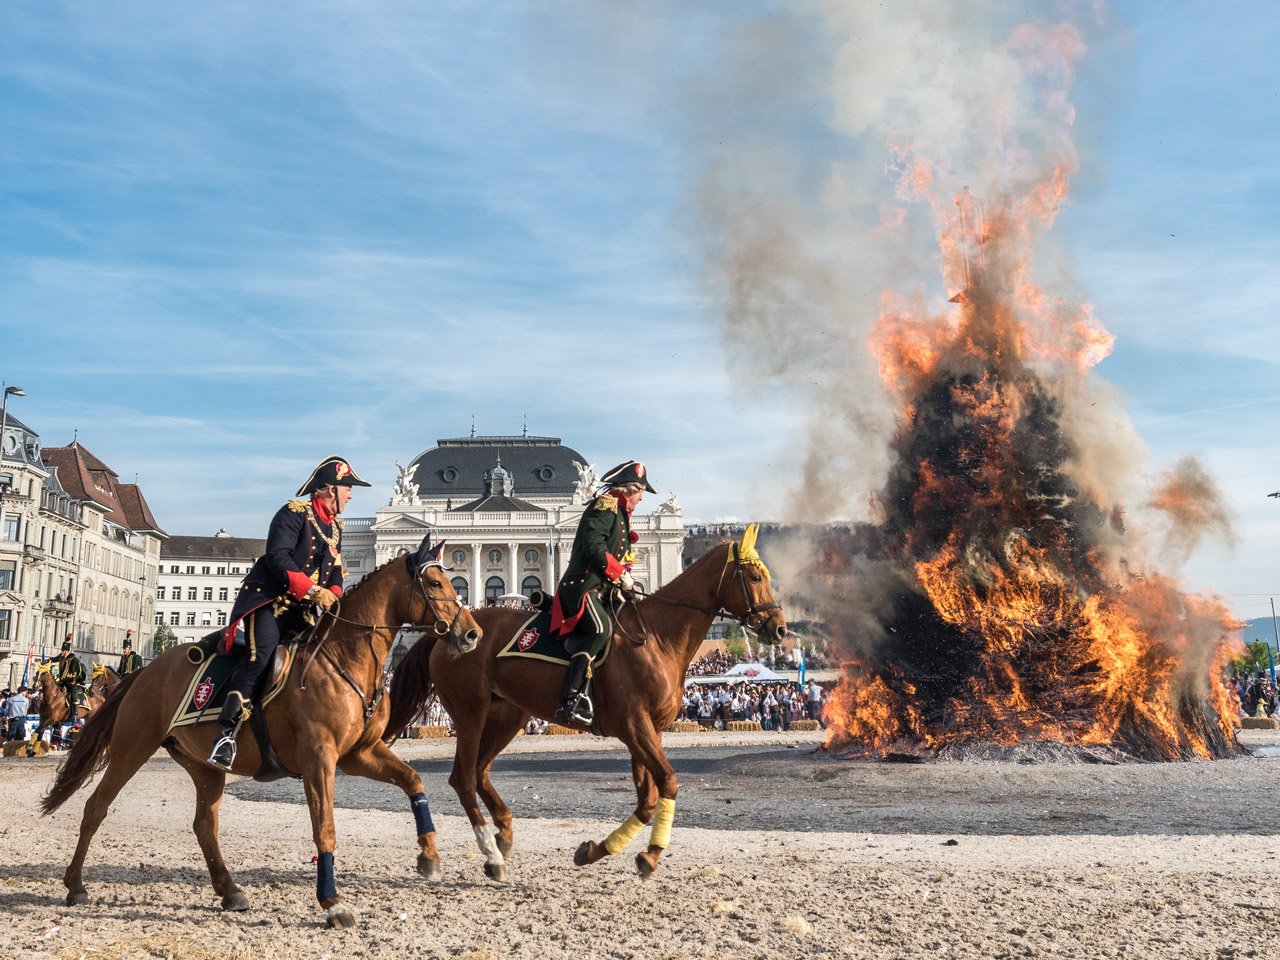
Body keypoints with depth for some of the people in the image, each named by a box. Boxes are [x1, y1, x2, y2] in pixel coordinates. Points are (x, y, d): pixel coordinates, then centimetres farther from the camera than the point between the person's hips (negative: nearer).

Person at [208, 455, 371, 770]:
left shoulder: (335, 527, 18)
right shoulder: (294, 514, -8)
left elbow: (335, 571, 17)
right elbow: (278, 557, -20)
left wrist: (335, 597, -5)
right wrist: (314, 590, -26)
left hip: (303, 610, 9)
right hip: (269, 599, -9)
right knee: (261, 655, -27)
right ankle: (226, 732, -27)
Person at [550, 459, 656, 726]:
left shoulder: (620, 514, 28)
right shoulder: (606, 505, -4)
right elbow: (594, 546, -18)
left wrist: (624, 580, 11)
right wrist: (621, 575, -13)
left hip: (598, 590, 11)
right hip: (582, 586, -11)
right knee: (601, 628, -31)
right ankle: (570, 701, -38)